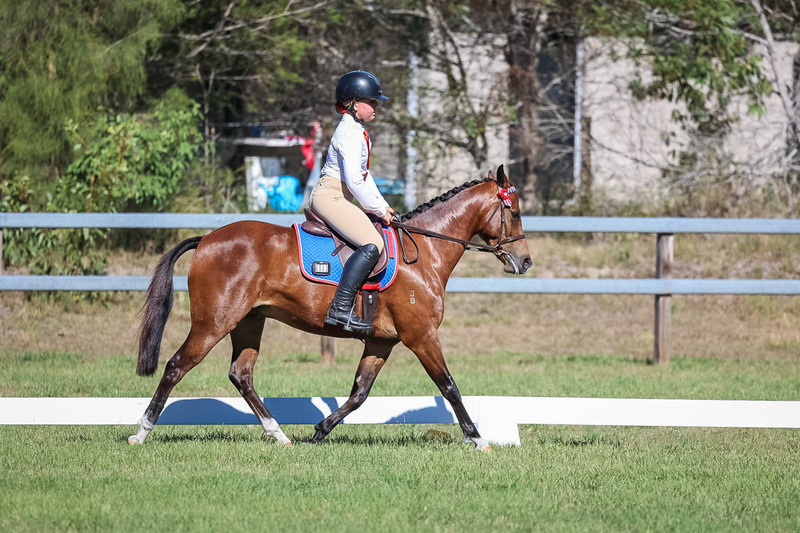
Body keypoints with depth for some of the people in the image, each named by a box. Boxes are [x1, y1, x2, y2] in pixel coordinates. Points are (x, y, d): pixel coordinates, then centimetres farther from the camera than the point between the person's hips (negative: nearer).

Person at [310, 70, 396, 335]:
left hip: (341, 197, 11)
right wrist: (378, 209, -13)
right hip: (329, 196, -11)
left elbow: (364, 175, 24)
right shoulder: (349, 134, -17)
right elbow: (354, 181, -22)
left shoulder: (357, 132, 17)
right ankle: (341, 309, -31)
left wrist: (382, 204, 15)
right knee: (372, 244, -25)